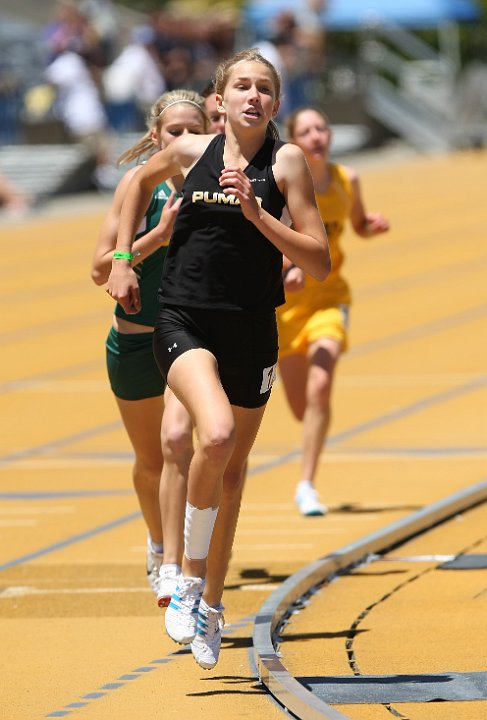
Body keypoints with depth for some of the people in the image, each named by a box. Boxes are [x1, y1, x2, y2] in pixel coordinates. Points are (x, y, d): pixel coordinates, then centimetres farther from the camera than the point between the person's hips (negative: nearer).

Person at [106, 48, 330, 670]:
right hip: (184, 321, -1)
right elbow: (142, 181, 25)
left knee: (233, 467, 14)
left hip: (251, 331, 1)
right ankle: (191, 576, -9)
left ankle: (211, 602, 33)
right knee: (216, 434, -28)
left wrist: (257, 214, -19)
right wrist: (122, 259, 19)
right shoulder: (190, 152, 1)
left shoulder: (286, 161, -4)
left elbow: (319, 263, -8)